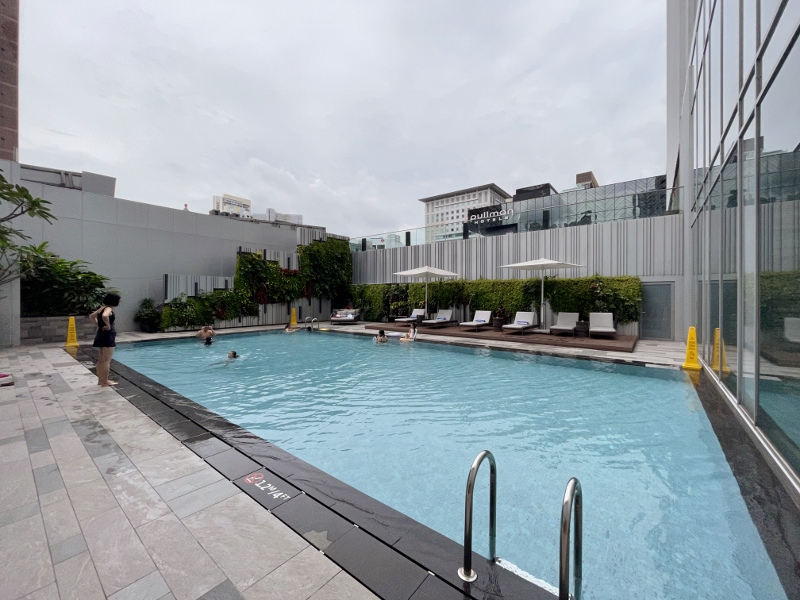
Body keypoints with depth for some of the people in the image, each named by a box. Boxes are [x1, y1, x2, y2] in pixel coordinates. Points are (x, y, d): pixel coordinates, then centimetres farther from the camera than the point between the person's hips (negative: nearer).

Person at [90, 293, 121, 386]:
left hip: (101, 334, 10)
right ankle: (105, 382, 1)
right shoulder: (109, 309, -15)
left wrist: (98, 324, 16)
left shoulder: (102, 308, 12)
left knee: (101, 360, 15)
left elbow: (91, 316, 24)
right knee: (106, 360, -4)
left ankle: (100, 380, 23)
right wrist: (108, 325, -22)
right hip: (108, 335, -10)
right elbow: (105, 316, -37)